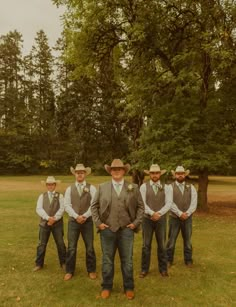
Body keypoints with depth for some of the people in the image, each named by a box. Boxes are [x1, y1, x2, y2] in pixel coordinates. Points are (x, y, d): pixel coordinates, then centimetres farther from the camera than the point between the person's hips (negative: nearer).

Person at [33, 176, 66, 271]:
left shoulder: (60, 196, 3)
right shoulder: (42, 196, 6)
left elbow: (61, 209, -7)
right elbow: (39, 209, -6)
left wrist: (54, 219, -19)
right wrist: (48, 218, -19)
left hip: (57, 223, -1)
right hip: (44, 223, 1)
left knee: (60, 244, 6)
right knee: (42, 244, 7)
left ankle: (63, 263, 22)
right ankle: (39, 264, 23)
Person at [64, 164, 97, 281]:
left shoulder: (91, 188, 1)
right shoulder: (69, 189, 5)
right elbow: (67, 205, -2)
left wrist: (85, 216, -16)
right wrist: (76, 216, -14)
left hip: (87, 220, -1)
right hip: (73, 220, 1)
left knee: (89, 247, 7)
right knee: (71, 248, 5)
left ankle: (91, 270, 23)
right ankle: (69, 271, 21)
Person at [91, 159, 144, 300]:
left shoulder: (134, 187, 2)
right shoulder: (102, 187, 2)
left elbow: (141, 206, 5)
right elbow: (94, 206, 6)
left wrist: (136, 222, -3)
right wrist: (98, 222, -2)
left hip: (126, 229, 0)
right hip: (107, 229, 0)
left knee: (127, 260, 10)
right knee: (107, 260, 12)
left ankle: (129, 288, 28)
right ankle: (106, 287, 29)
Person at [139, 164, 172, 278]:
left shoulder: (165, 187, 1)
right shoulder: (144, 186, -4)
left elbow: (168, 204, -7)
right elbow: (142, 203, -12)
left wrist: (158, 214, -21)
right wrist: (152, 213, -24)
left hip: (161, 219, 1)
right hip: (147, 219, -1)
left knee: (161, 245, 9)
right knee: (146, 245, 5)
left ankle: (163, 269, 24)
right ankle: (144, 269, 18)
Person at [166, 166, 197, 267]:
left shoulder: (191, 187, 4)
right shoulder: (170, 187, -4)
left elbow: (194, 203, -4)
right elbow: (170, 203, -12)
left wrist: (187, 213, -16)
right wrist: (180, 213, -18)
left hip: (188, 218, 2)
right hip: (174, 218, -2)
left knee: (187, 240, 13)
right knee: (171, 240, 5)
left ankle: (188, 260, 28)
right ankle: (169, 260, 20)